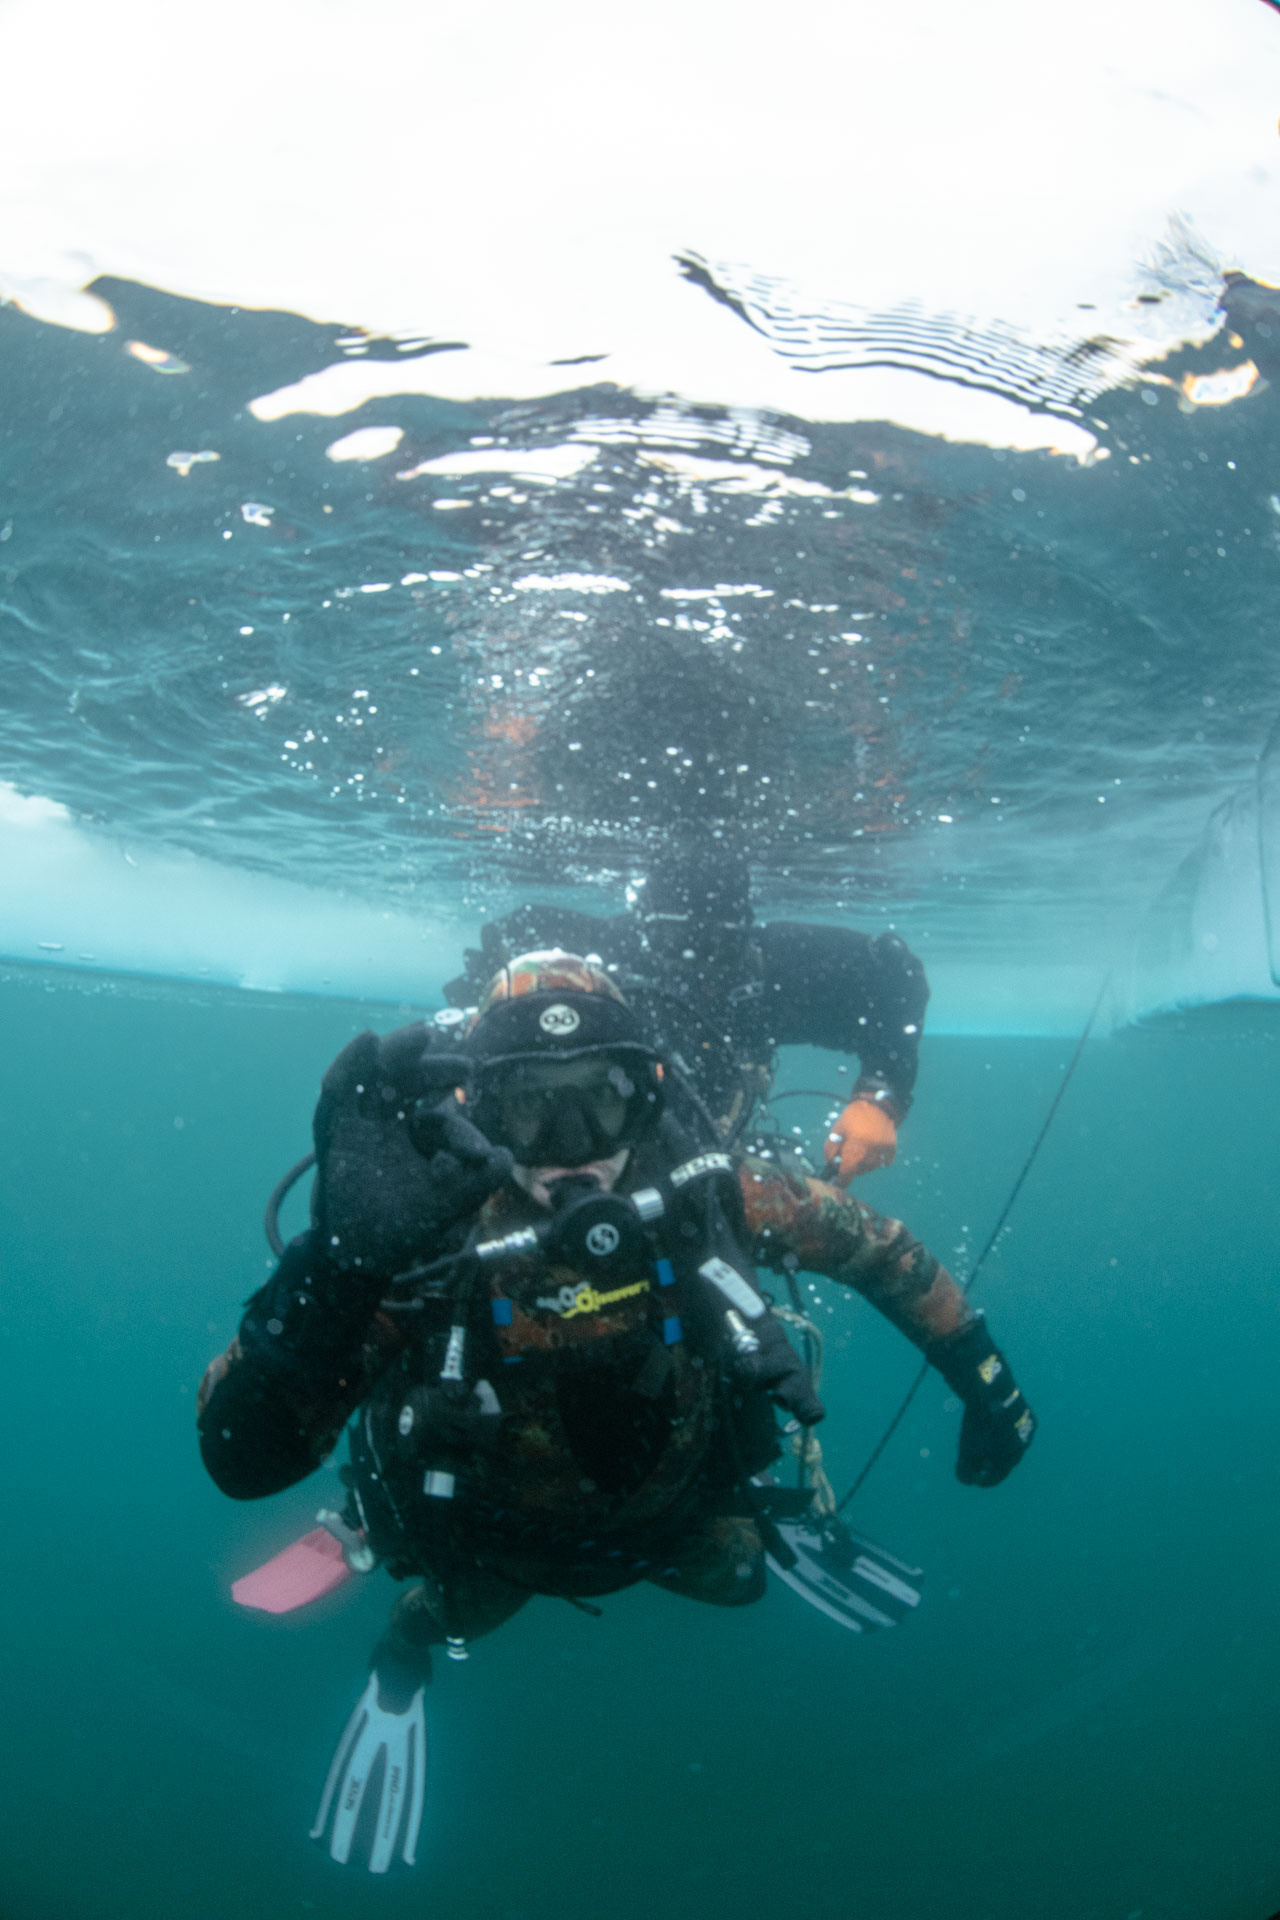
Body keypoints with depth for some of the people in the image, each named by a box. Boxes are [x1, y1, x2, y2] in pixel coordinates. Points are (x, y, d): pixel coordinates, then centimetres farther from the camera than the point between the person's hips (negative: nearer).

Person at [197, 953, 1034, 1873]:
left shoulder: (709, 1196, -33)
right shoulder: (431, 1245, -40)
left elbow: (874, 1243, -13)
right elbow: (244, 1460, -49)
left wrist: (981, 1372, -11)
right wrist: (343, 1256, -64)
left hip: (677, 1516, 2)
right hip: (497, 1545, -2)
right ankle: (401, 1664, 56)